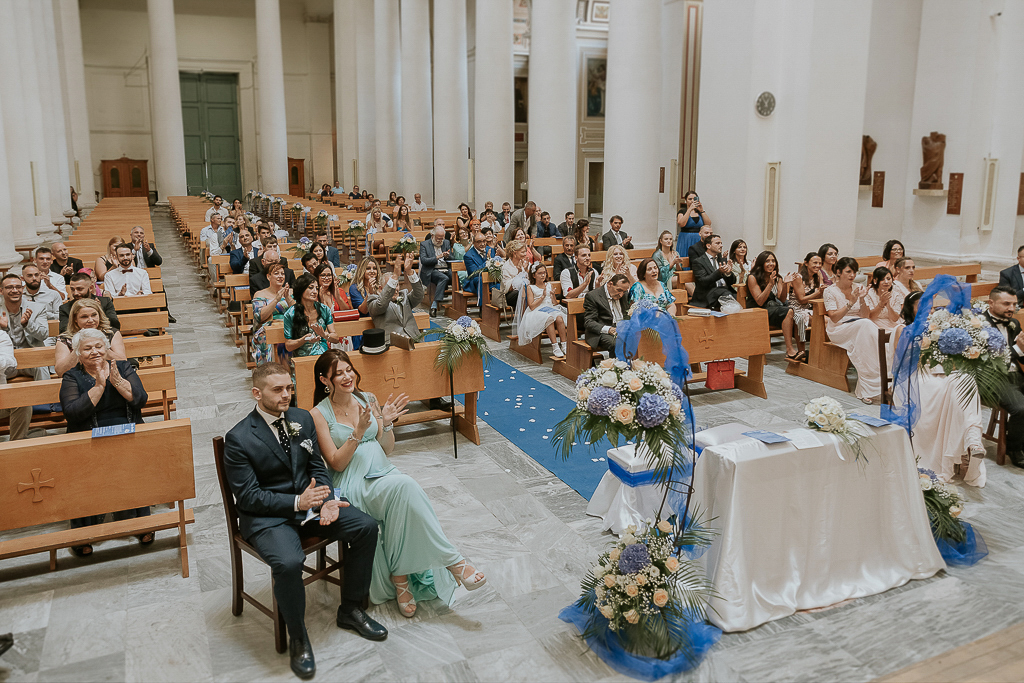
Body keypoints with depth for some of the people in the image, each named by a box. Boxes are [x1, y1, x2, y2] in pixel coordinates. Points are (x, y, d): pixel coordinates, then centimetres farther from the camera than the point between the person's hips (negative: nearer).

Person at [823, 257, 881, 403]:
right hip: (838, 329, -4)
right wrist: (851, 303, -18)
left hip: (860, 327, 4)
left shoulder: (858, 288, 14)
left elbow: (863, 315, 9)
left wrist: (862, 300, -8)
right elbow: (834, 318, -10)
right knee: (865, 325, -33)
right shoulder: (830, 291, -1)